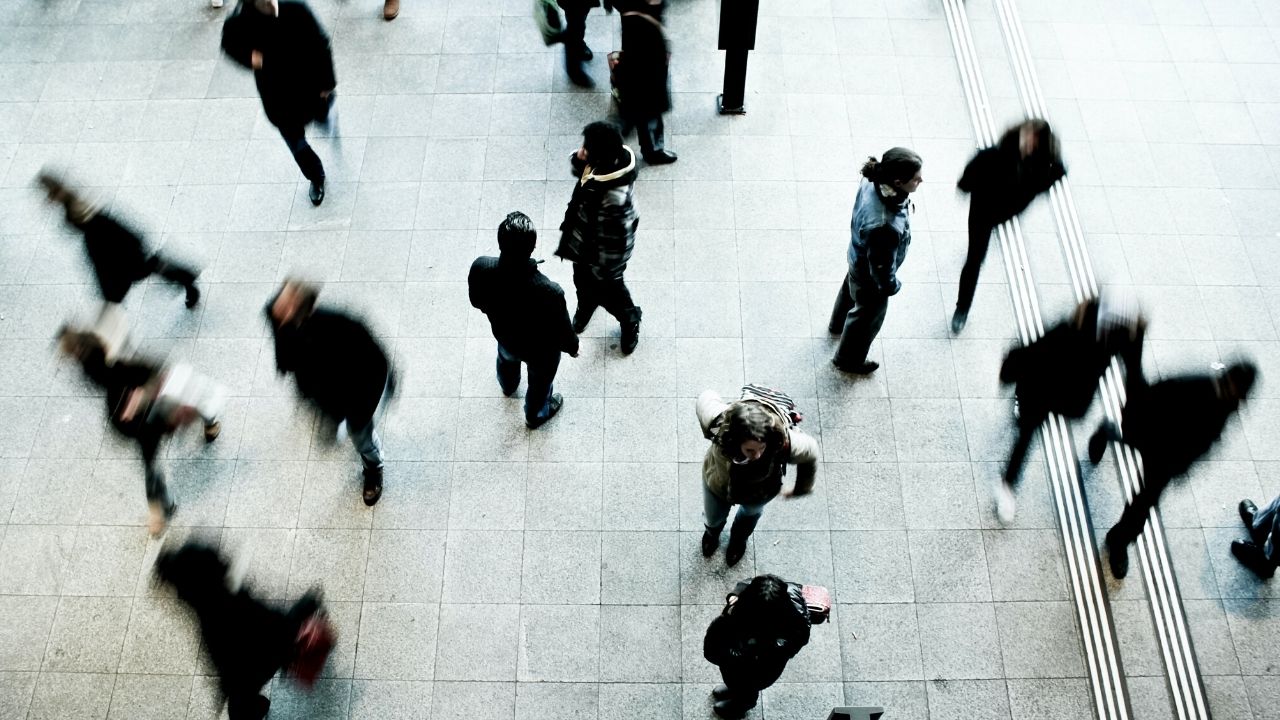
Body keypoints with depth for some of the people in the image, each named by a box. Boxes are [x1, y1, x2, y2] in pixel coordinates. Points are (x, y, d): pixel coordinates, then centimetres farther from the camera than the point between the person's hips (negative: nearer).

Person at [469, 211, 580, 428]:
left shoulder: (480, 268, -34)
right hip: (541, 349, -3)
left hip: (504, 336, 4)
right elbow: (563, 332, -25)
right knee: (540, 381, 32)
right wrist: (572, 347, -1)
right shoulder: (549, 292, -45)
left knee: (506, 360, 40)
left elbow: (477, 302, -10)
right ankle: (535, 415, 62)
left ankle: (508, 386, 74)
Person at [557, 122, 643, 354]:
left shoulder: (614, 197, -44)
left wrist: (604, 272, -16)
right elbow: (579, 167, 2)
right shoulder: (608, 161, -20)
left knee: (608, 291, 22)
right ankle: (585, 307, 66)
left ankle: (630, 320, 53)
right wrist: (578, 159, -23)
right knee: (583, 281, 33)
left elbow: (613, 240, -31)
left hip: (601, 252, -7)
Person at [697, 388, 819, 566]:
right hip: (718, 483, 0)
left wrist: (802, 489, -2)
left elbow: (810, 453, -21)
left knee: (751, 513, 37)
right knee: (713, 518, 33)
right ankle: (712, 531, 72)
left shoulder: (784, 443, -46)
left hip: (759, 494, 0)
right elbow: (706, 398, -22)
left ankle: (739, 539, 73)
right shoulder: (719, 424, -46)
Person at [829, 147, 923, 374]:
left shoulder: (873, 183, -26)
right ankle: (848, 360, 51)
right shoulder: (884, 227, -49)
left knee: (850, 290, 36)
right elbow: (882, 267, -30)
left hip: (859, 258, 7)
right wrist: (891, 286, -9)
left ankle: (838, 324, 69)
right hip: (871, 276, -7)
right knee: (868, 316, 23)